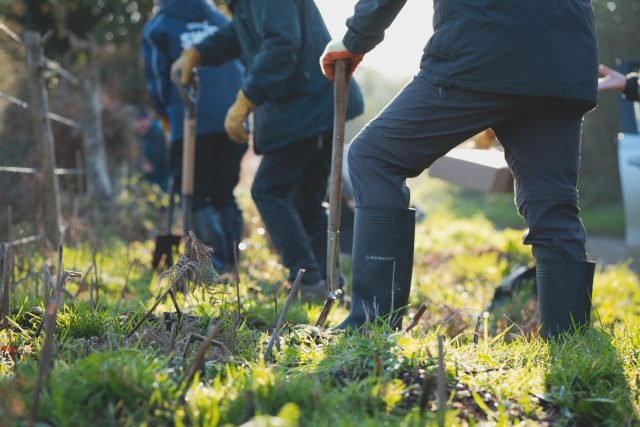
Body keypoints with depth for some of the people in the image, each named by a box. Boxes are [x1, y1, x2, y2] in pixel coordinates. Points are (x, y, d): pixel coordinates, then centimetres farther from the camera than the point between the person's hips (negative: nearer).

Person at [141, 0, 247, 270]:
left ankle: (216, 259, -6)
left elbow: (157, 83, 5)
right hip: (233, 123, 4)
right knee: (225, 195, 16)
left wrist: (167, 116, 22)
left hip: (192, 125, -4)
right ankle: (232, 257, 13)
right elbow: (243, 67, 21)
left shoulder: (157, 28, 6)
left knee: (196, 197, 4)